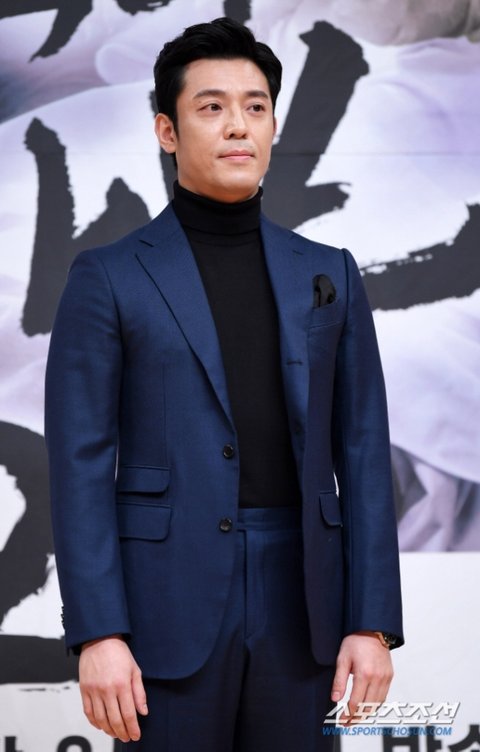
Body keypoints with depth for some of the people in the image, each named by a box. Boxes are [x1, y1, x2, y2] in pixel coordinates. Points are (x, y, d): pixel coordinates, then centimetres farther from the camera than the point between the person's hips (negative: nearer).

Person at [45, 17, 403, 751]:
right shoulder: (109, 279, 0)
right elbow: (82, 468, -5)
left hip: (301, 605, 3)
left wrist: (372, 623, -1)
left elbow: (363, 457, 8)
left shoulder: (329, 276, 10)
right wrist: (97, 634, -14)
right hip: (170, 606, -3)